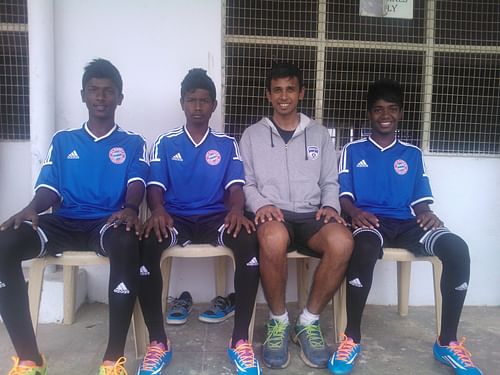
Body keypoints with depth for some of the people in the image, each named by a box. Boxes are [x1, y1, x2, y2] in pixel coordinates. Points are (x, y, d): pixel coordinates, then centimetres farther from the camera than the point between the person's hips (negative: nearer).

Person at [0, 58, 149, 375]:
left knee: (127, 243, -39)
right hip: (65, 223, 3)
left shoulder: (133, 143, 13)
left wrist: (130, 208, -27)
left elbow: (137, 183, -3)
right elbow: (49, 189, 11)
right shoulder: (63, 140, 20)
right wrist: (32, 208, -13)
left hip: (109, 222, -2)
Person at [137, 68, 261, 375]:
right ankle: (158, 341, -17)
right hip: (175, 217, 0)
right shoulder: (166, 143, 12)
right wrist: (158, 210, -21)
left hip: (215, 217, 0)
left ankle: (240, 339, -20)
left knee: (250, 240, -33)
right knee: (145, 243, -34)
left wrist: (237, 210, -22)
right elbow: (155, 186, 3)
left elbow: (236, 186, 2)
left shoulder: (227, 144, 12)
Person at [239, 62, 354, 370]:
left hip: (311, 216, 2)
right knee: (274, 238, -40)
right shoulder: (252, 135, 13)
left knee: (342, 242, -33)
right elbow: (246, 183, 8)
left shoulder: (320, 134, 18)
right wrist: (261, 204, -12)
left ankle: (309, 322, -10)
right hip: (273, 216, -1)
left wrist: (331, 206, -5)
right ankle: (278, 321, -12)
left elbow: (330, 182, 16)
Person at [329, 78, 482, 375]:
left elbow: (420, 199, 15)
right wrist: (355, 212, -19)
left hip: (406, 223, 3)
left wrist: (427, 214, -10)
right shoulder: (353, 150, 13)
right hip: (370, 221, -3)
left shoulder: (412, 153, 19)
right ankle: (352, 338, -22)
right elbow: (343, 194, 4)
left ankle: (448, 342, -12)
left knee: (457, 248, -26)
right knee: (365, 247, -40)